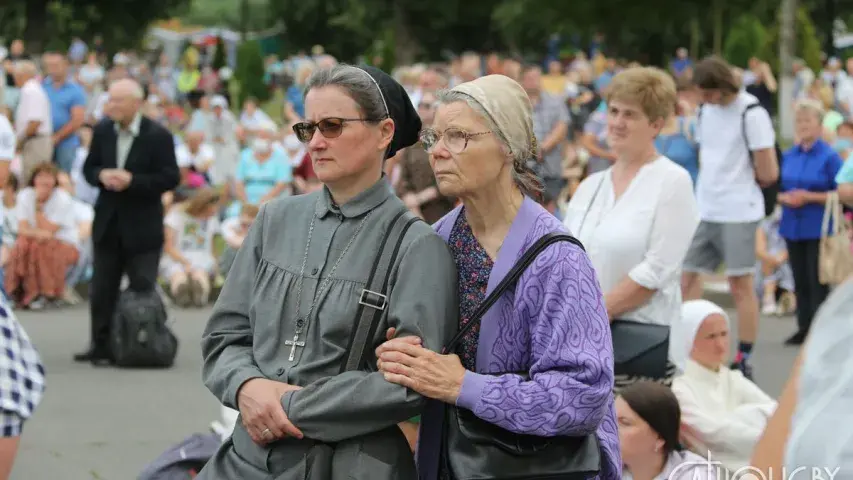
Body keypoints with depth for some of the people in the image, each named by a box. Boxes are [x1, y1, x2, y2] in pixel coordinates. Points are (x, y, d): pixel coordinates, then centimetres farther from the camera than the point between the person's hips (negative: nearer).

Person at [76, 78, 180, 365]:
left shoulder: (158, 136, -11)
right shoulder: (102, 131, 4)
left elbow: (170, 179, -14)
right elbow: (89, 168, 10)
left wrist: (132, 181, -23)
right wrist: (102, 175, -13)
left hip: (142, 226, -5)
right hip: (108, 222, 5)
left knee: (142, 289, 2)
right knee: (102, 289, 7)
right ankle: (101, 346, 14)